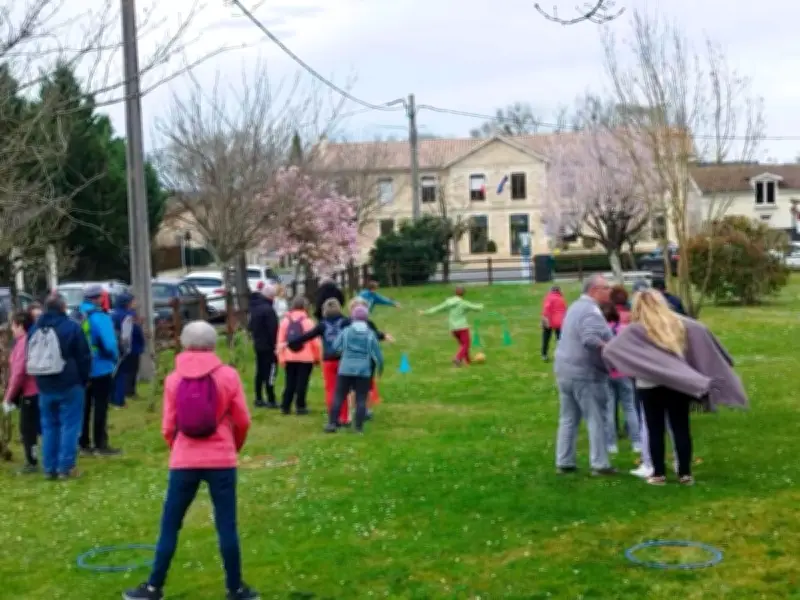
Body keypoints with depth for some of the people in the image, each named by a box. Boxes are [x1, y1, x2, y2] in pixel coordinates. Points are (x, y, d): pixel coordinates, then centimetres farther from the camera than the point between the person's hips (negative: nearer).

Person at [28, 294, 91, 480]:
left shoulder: (35, 329, 7)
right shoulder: (71, 327, -9)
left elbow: (30, 359, 14)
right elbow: (84, 357, -6)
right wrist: (83, 379, 7)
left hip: (45, 386, 5)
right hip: (69, 385, -5)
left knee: (49, 426, 12)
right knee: (69, 425, 0)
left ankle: (49, 468, 12)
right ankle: (65, 467, -2)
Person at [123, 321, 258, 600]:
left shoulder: (173, 379, -1)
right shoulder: (228, 375, -5)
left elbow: (168, 427, 2)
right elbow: (242, 421, 0)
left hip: (184, 462, 1)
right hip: (221, 460, -1)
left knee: (170, 525, 11)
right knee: (227, 525, 7)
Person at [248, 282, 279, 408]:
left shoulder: (255, 307, 9)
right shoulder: (268, 309, -21)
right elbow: (273, 330, -21)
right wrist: (276, 345, -17)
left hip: (258, 345, 9)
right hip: (268, 346, -9)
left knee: (260, 372, 14)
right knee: (270, 372, -6)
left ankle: (259, 399, 19)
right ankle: (271, 401, -6)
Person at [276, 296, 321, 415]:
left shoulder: (285, 321, 3)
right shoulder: (308, 321, -8)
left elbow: (280, 341, 1)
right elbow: (315, 341, -9)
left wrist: (281, 358, 5)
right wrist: (318, 357, 4)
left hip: (289, 358, 4)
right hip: (306, 358, -3)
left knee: (290, 382, 11)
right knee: (302, 383, 2)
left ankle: (285, 406, 11)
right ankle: (300, 407, 3)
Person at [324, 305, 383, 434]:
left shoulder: (346, 331, -1)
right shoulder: (370, 334, -1)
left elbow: (336, 347, 1)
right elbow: (376, 353, 1)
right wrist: (380, 366, 18)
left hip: (345, 369, 0)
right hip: (364, 371, 0)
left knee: (339, 396, 6)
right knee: (361, 399, 4)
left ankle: (332, 423, 2)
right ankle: (359, 427, 2)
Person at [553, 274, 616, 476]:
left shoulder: (576, 306, 16)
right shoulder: (591, 310, -16)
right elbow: (590, 340, -31)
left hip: (565, 370, 9)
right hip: (585, 373, -9)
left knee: (568, 419, 12)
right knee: (596, 420, -1)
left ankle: (564, 462, 15)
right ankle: (600, 464, 2)